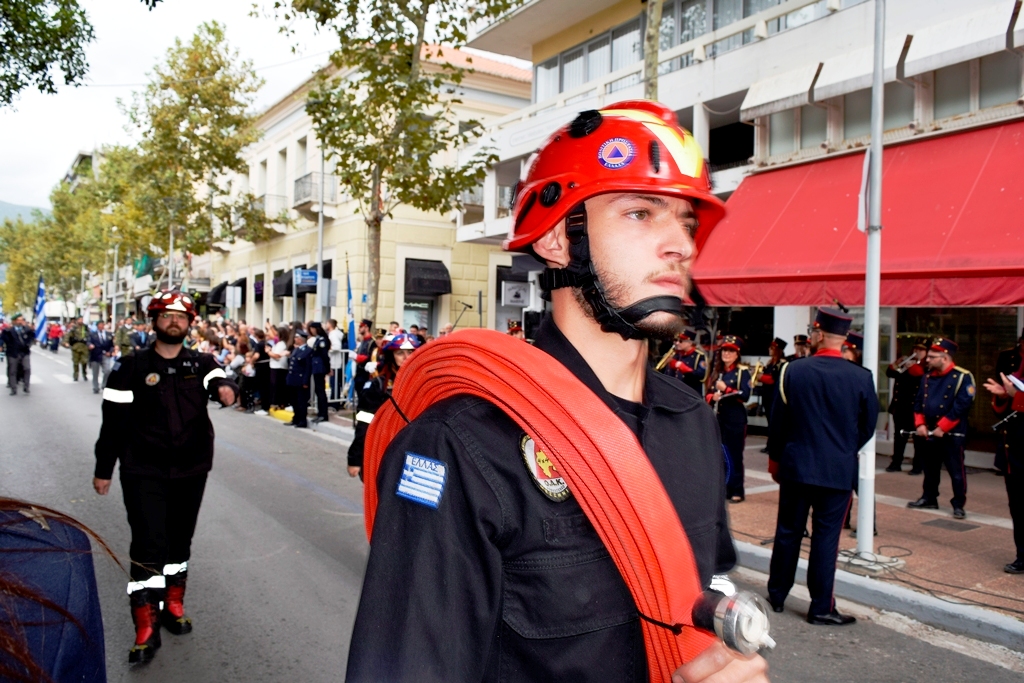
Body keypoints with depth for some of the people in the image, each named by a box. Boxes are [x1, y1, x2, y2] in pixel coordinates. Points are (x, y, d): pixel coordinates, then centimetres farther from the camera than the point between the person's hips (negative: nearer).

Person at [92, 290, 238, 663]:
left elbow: (219, 381, -18)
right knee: (148, 544, -7)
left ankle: (173, 605, 34)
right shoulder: (132, 367, -4)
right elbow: (114, 420, -2)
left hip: (191, 470, 3)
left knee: (180, 540, 16)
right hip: (143, 473, -3)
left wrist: (225, 388, -43)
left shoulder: (201, 364, 3)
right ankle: (146, 628, 1)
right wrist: (103, 470, 0)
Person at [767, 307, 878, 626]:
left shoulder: (792, 371, -8)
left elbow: (778, 421, -1)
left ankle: (777, 595, 24)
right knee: (826, 536, 5)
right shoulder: (861, 378, -9)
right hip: (839, 470, -1)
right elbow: (868, 426, 2)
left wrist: (776, 458, 13)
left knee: (788, 531, 12)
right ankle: (821, 608, 13)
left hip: (795, 466, 1)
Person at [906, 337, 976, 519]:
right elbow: (919, 402, 12)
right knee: (930, 469, 16)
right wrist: (920, 424, -1)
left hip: (952, 434, -6)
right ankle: (929, 499, 28)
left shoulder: (962, 377, -11)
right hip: (928, 432, 6)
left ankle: (958, 505, 11)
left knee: (956, 471, 1)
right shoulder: (927, 377, 9)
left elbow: (962, 406, -17)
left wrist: (942, 427, -18)